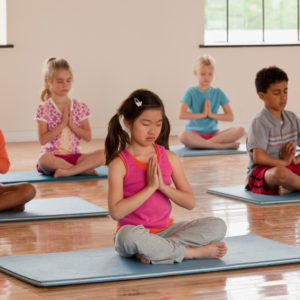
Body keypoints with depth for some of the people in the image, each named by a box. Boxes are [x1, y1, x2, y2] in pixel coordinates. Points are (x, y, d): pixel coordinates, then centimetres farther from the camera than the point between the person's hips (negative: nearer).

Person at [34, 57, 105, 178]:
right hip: (53, 156, -2)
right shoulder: (44, 109, -2)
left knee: (102, 154, -24)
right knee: (44, 158, -40)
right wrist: (62, 125, -16)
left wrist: (71, 124, -12)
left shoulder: (80, 107, 7)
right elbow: (42, 140, -12)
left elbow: (88, 137, 2)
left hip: (74, 156, 3)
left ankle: (68, 171, -30)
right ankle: (84, 169, -25)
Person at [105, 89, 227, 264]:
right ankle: (195, 252, -23)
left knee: (218, 226, -13)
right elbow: (116, 212, -18)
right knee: (130, 236, -41)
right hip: (133, 230, -5)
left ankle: (153, 251, -24)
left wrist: (163, 187, -13)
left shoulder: (169, 158, 4)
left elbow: (190, 202, 3)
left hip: (165, 229, 5)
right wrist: (150, 187, -19)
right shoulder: (119, 163, -8)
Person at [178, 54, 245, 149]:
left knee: (240, 130, -22)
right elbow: (181, 114, -13)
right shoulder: (190, 92, 2)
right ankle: (222, 146, -31)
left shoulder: (218, 93, 10)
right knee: (183, 136, -39)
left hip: (213, 133, 3)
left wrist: (211, 114, -7)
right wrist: (202, 114, -9)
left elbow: (230, 117, 4)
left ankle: (199, 143, -26)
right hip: (194, 133, -3)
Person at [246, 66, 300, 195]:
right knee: (280, 172, -42)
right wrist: (283, 162, -10)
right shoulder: (259, 122, -12)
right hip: (260, 171, -7)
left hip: (289, 168, 7)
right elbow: (258, 157, -22)